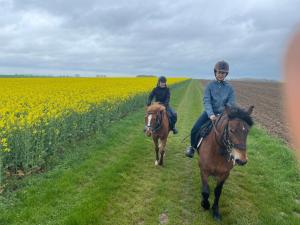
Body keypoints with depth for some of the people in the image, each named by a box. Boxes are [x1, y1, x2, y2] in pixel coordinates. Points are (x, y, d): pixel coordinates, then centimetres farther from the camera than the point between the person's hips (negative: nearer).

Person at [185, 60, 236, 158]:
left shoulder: (229, 88, -2)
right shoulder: (210, 85, -4)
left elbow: (231, 104, -6)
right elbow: (206, 101, -13)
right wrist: (211, 114, -28)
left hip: (223, 113, 1)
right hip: (210, 112, -1)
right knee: (194, 130, -14)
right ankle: (192, 147, 13)